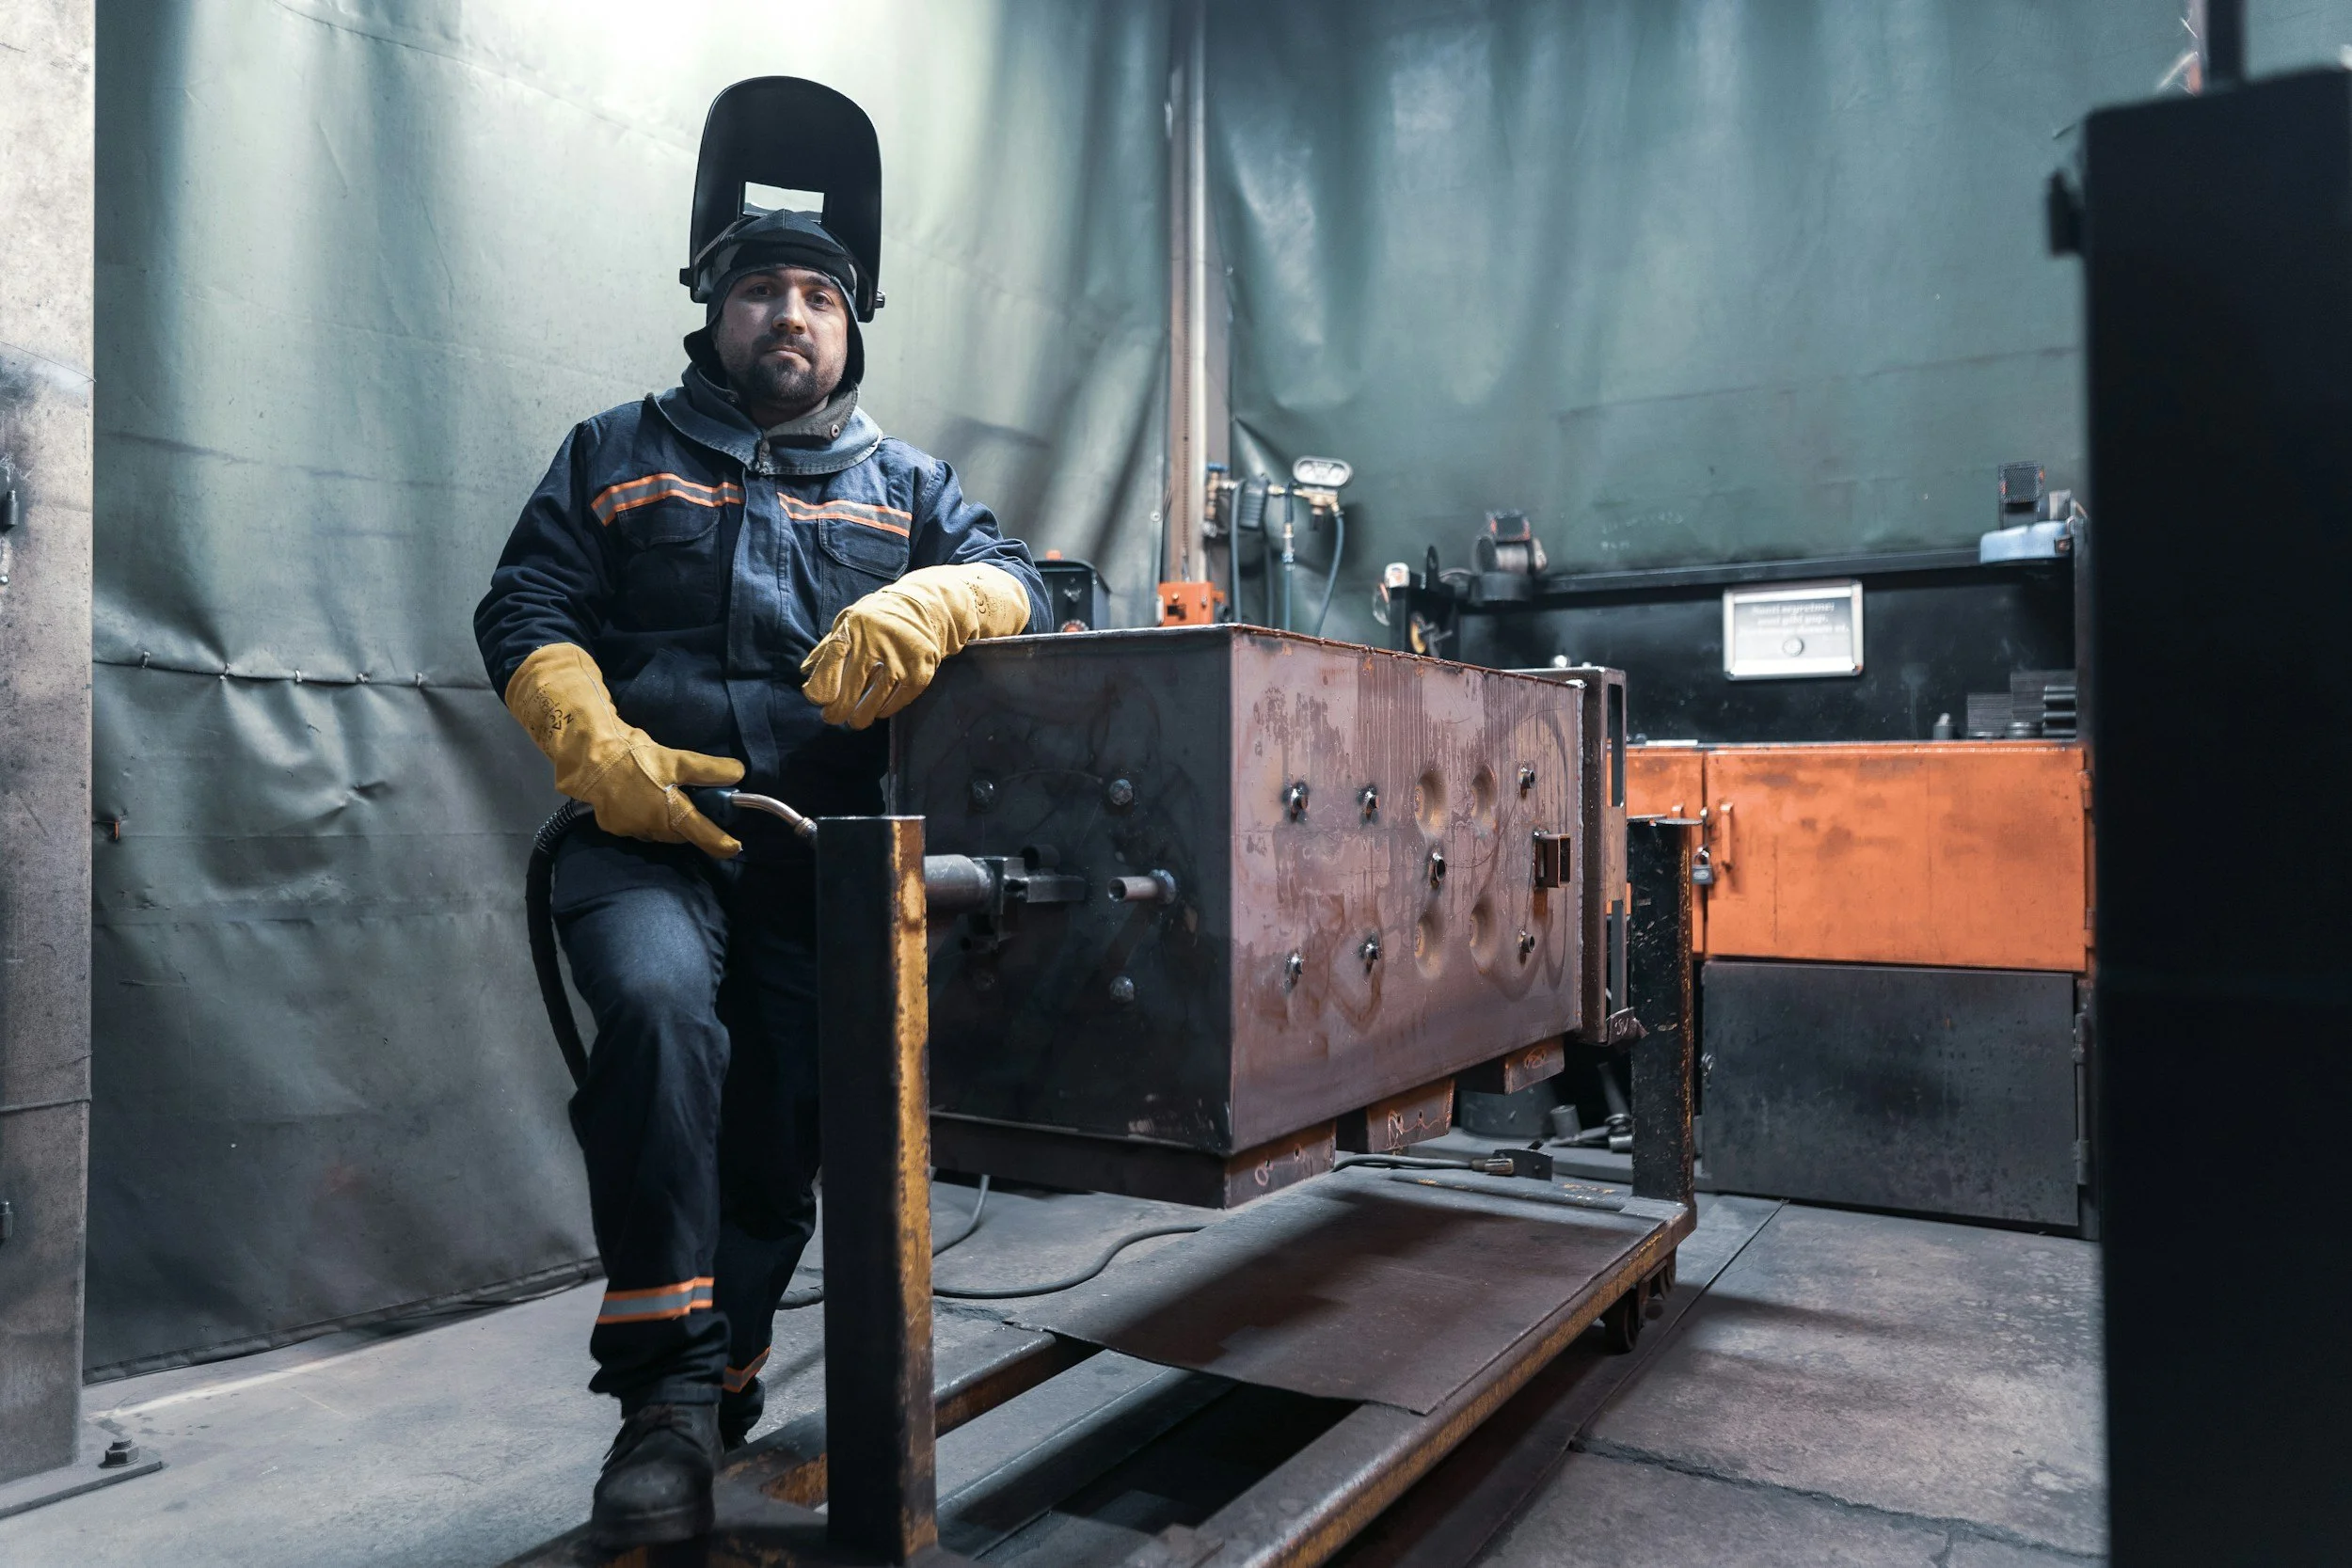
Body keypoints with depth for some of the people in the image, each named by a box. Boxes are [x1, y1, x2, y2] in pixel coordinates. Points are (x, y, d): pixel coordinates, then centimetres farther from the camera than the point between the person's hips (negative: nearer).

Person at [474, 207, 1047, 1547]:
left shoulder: (905, 484, 19)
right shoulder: (618, 455, 16)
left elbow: (1017, 582, 4)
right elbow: (527, 614, 7)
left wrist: (925, 603, -19)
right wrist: (599, 750, -11)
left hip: (823, 862, 2)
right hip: (649, 836, -2)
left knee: (778, 1132, 5)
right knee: (663, 1010, -31)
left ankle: (715, 1404, 27)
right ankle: (667, 1395, -19)